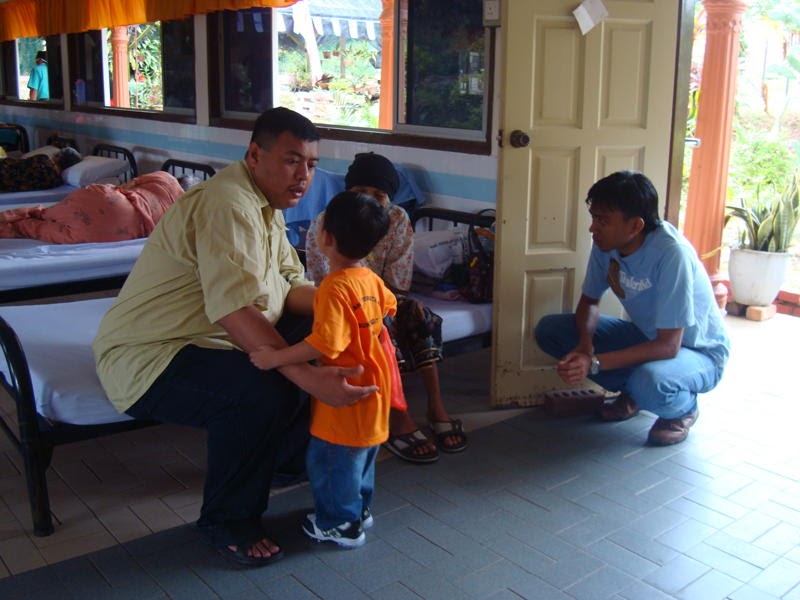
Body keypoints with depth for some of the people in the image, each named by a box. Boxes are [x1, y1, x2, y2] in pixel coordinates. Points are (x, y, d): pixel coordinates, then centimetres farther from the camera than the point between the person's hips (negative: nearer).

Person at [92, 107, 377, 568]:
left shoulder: (265, 205, 10)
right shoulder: (227, 204, -24)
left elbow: (292, 287, 5)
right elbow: (237, 312, -36)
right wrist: (310, 379, -42)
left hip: (207, 341, 10)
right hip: (147, 359, -10)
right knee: (264, 390, -34)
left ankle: (290, 454, 20)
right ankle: (228, 520, -9)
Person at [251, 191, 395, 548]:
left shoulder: (334, 288, -26)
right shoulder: (371, 279, 2)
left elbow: (324, 344, -34)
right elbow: (388, 306, 24)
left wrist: (276, 357, -29)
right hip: (372, 387, 9)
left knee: (331, 458, 8)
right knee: (361, 454, 25)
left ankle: (341, 524, 21)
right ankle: (360, 508, 41)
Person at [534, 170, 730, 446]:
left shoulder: (672, 254, -33)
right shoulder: (606, 243, -15)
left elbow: (668, 346, -32)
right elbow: (589, 301, 0)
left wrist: (594, 363, -38)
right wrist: (585, 343, -22)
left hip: (698, 352, -6)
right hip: (646, 336, 6)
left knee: (648, 380, -40)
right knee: (549, 329, -9)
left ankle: (683, 409, -2)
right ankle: (631, 392, 7)